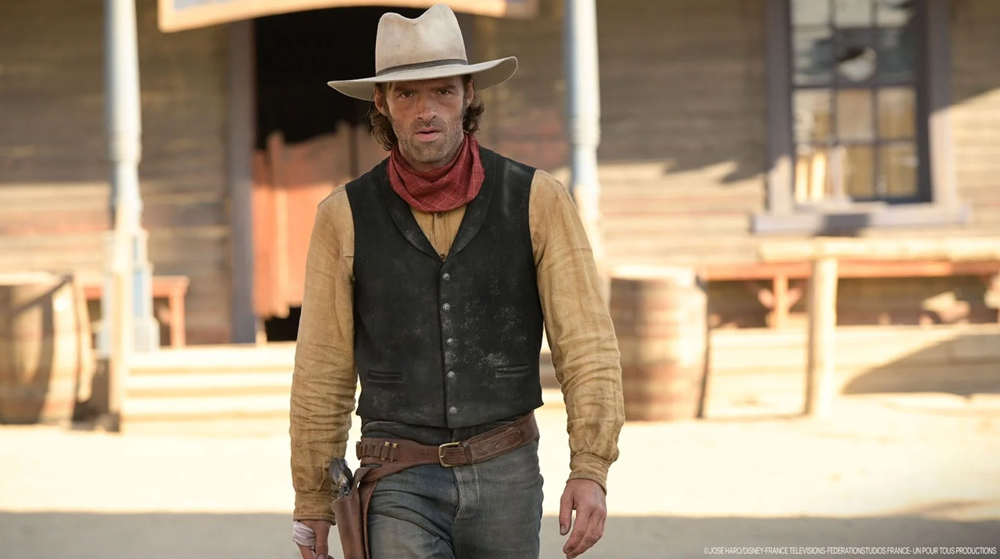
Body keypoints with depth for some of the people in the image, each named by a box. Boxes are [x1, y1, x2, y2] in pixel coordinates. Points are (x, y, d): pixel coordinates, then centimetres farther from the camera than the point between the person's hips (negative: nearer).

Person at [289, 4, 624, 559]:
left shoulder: (538, 200, -3)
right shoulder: (345, 217, -2)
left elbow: (585, 341, -5)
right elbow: (322, 373, 4)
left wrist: (591, 470, -16)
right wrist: (313, 503, 6)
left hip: (506, 474, 1)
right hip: (401, 489, -1)